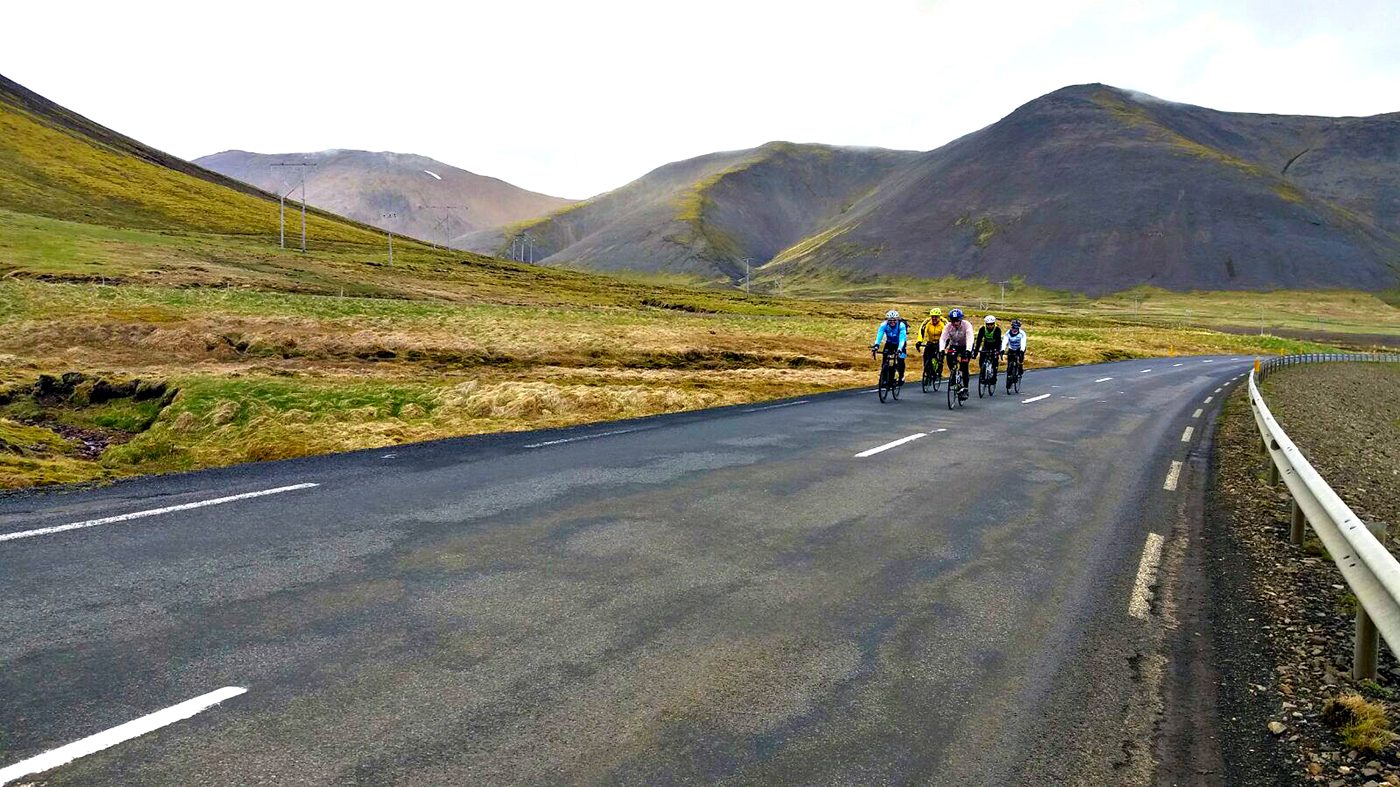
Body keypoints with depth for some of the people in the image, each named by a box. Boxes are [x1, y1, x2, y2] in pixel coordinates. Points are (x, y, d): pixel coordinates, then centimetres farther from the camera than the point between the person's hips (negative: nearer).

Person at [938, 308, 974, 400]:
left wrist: (968, 350, -52)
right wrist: (942, 350, -47)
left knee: (964, 367, -17)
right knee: (949, 356, -29)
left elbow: (970, 338, -37)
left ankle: (964, 389, -7)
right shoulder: (948, 326, -19)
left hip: (965, 347, -3)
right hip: (954, 346, 3)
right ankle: (952, 373, -4)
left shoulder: (966, 325, -26)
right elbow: (942, 338, -29)